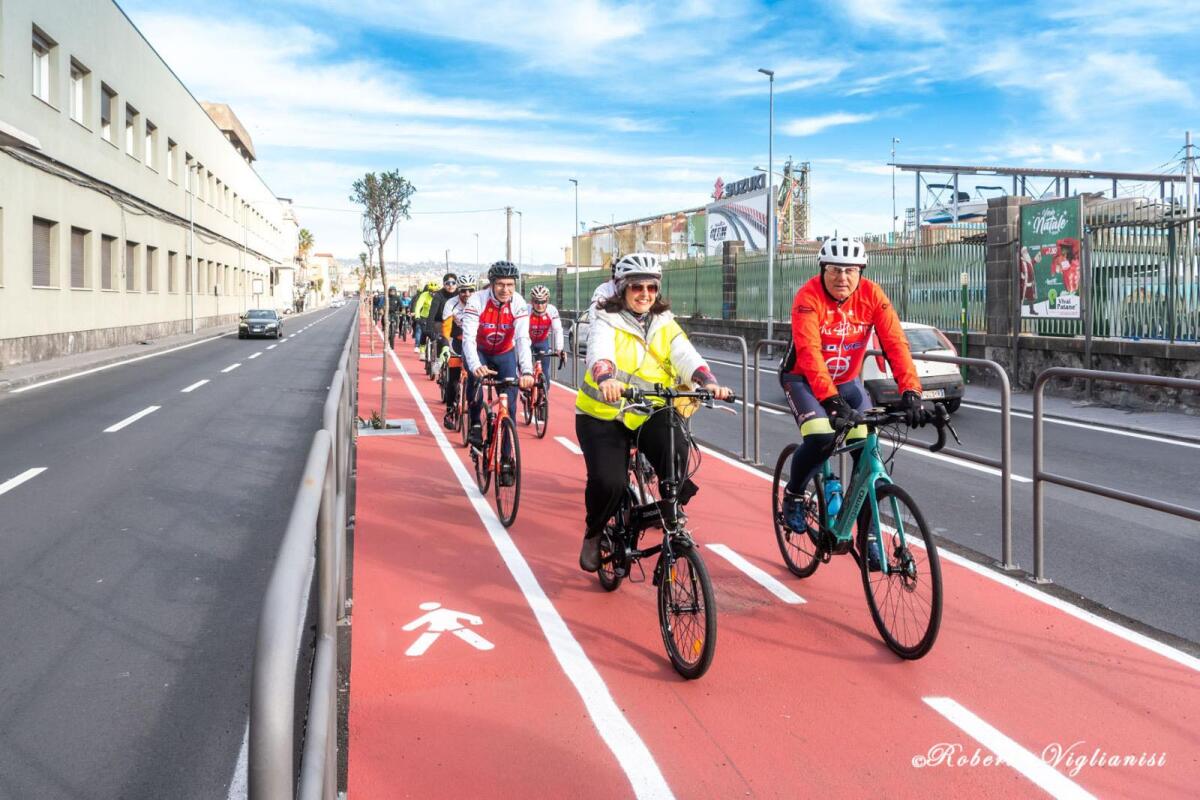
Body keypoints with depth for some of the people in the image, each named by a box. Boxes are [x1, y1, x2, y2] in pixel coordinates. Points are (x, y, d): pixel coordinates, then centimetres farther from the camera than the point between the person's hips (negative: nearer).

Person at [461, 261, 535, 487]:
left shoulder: (519, 304, -23)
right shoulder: (477, 301, -28)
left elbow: (523, 339, -31)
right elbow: (468, 337, -35)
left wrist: (526, 371, -48)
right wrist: (475, 366, -54)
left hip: (505, 354, 2)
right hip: (479, 352, -1)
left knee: (509, 404, -7)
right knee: (475, 376, -35)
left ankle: (506, 460, 3)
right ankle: (475, 424, -10)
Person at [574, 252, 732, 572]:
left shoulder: (665, 324, 6)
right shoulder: (606, 321, -5)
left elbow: (686, 356, -12)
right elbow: (600, 352, -27)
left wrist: (707, 381, -34)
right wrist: (606, 378, -50)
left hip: (650, 414, 2)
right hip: (603, 415, -2)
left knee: (678, 457, -28)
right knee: (608, 482, -21)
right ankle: (593, 534, 11)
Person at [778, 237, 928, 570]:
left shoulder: (872, 296, -16)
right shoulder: (808, 297, -26)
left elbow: (896, 344, -22)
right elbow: (810, 355, -36)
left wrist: (911, 392, -36)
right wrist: (832, 400, -48)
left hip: (847, 381, 4)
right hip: (802, 378, -3)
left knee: (867, 452, -10)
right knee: (820, 438, -29)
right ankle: (793, 494, 2)